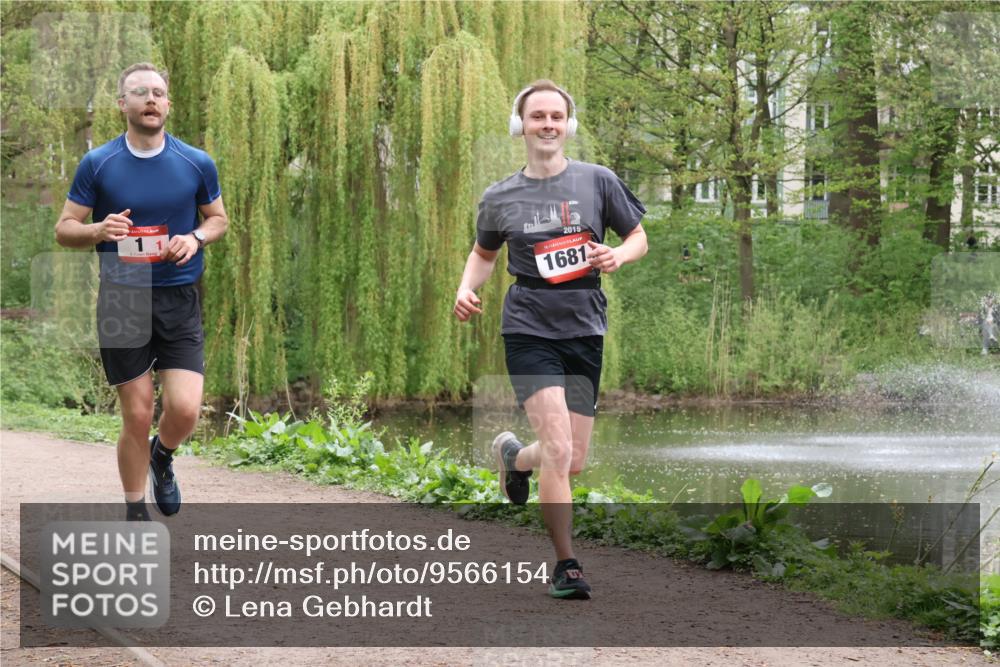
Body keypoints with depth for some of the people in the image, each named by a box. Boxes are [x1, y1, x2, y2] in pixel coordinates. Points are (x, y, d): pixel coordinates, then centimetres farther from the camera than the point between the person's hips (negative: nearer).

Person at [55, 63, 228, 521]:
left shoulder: (196, 164, 2)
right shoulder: (97, 164, -1)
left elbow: (218, 218, 16)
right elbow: (65, 229, 4)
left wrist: (197, 238, -7)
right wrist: (99, 230, -18)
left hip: (179, 300, 1)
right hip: (121, 302, -1)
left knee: (184, 410, -12)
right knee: (137, 418, -1)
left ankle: (162, 457, 25)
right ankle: (135, 513, 18)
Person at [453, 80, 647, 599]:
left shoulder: (598, 181, 2)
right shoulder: (500, 197, 3)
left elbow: (639, 236, 11)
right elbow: (484, 252, 20)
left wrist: (618, 255, -12)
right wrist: (466, 288, 0)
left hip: (585, 329, 2)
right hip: (528, 330, -2)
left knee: (573, 462, 7)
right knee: (558, 449, -17)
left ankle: (513, 455, 42)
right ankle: (565, 564, -4)